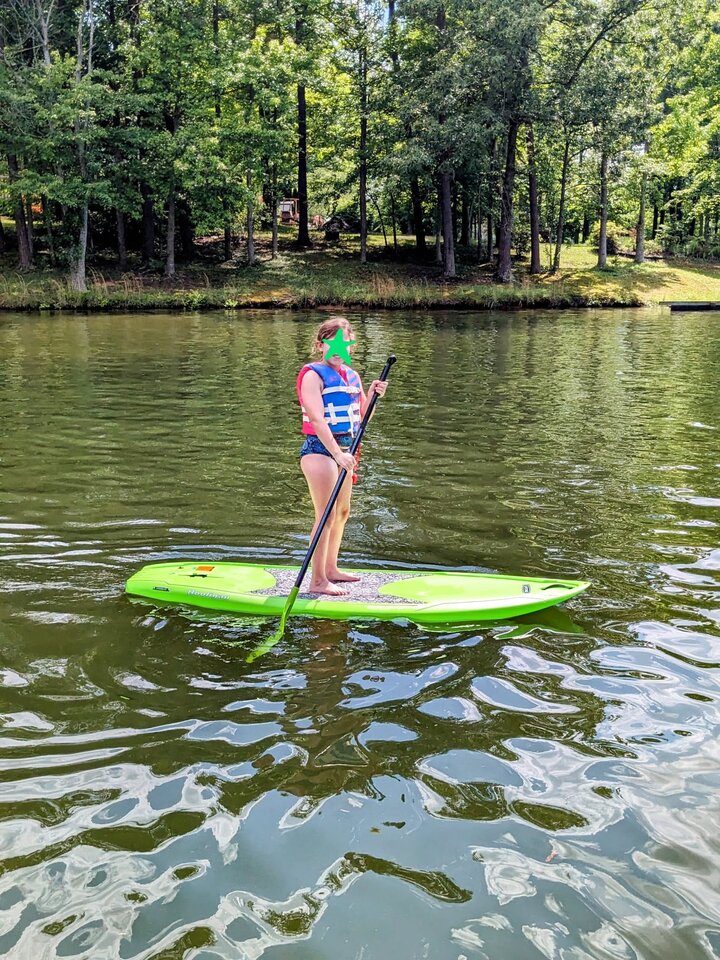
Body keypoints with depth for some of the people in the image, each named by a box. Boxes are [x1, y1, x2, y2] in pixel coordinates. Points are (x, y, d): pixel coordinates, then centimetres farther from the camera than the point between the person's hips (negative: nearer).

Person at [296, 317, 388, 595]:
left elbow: (360, 416, 16)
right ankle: (318, 581, -4)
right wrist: (337, 453, -29)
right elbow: (317, 419, -22)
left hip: (343, 449, 9)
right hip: (320, 449, -8)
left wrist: (372, 394, -1)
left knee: (342, 513, 16)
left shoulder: (352, 376, 12)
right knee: (326, 516, -10)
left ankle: (331, 569, 30)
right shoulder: (313, 375, -11)